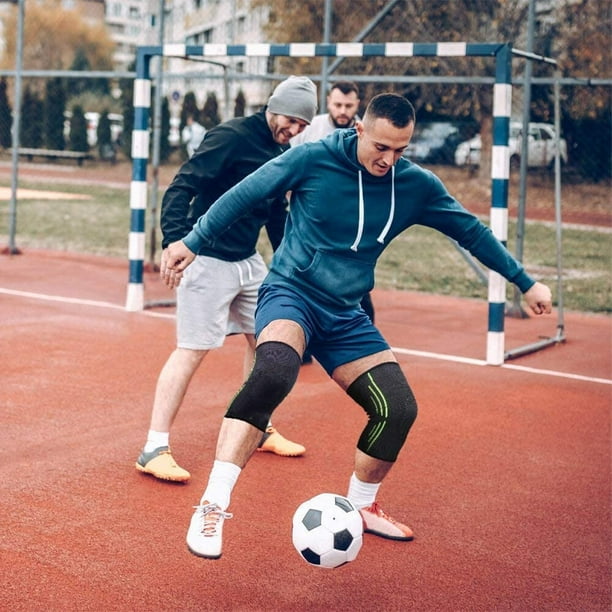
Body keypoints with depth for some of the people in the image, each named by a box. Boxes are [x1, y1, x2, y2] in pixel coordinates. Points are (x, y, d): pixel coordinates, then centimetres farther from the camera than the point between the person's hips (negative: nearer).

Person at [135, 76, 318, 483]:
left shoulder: (283, 153, 10)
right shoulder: (231, 137, -16)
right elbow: (181, 188, -21)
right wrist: (174, 240, -34)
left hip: (249, 262, 9)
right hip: (209, 261, -9)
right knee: (193, 350, -10)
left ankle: (257, 429, 32)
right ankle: (155, 450, -5)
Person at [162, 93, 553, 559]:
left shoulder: (417, 186, -2)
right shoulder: (312, 159, -12)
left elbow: (471, 231, 10)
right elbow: (244, 195, -4)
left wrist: (525, 282, 14)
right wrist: (191, 243, -3)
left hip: (345, 315, 5)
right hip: (291, 293, -5)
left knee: (398, 408, -4)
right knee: (273, 371, -36)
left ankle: (361, 506, 24)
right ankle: (213, 507, -31)